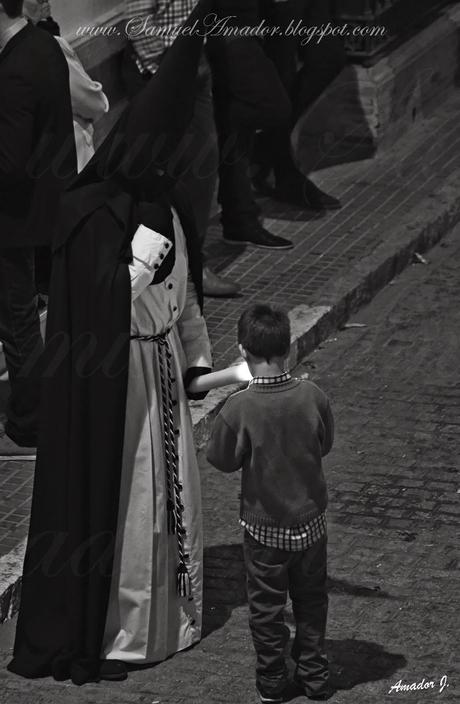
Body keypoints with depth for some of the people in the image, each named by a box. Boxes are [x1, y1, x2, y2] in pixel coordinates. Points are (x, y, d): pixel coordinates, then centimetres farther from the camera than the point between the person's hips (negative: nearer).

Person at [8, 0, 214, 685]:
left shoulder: (164, 203, 5)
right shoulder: (94, 215, -19)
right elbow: (109, 300, -23)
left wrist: (198, 357, 16)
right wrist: (151, 238, -27)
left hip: (163, 363, 8)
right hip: (112, 377, -8)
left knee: (170, 486, 16)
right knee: (114, 495, -1)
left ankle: (164, 614, 31)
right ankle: (97, 635, 10)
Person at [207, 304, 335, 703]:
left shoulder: (239, 408, -23)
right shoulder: (313, 397, -16)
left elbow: (223, 461, -9)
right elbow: (325, 445, 1)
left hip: (264, 527, -2)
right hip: (311, 520, 2)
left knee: (267, 606, 16)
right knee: (311, 601, 20)